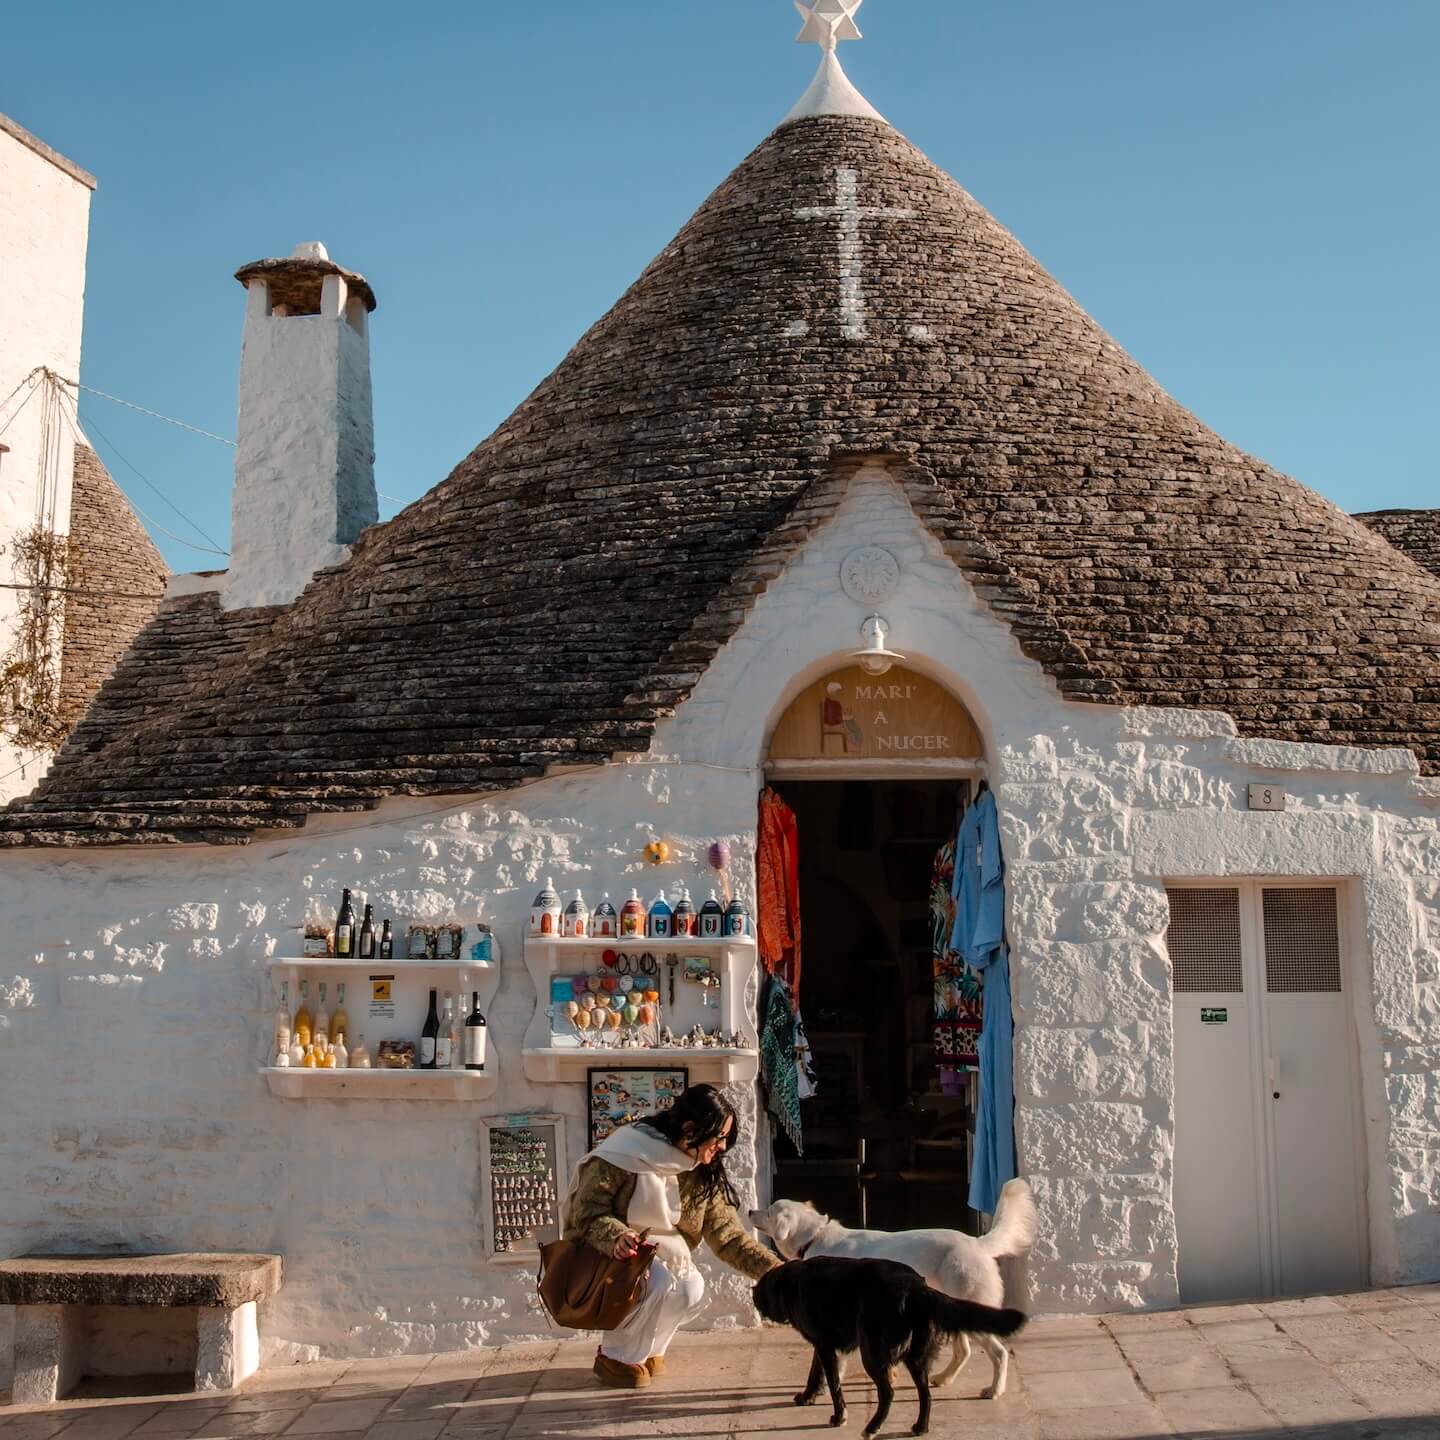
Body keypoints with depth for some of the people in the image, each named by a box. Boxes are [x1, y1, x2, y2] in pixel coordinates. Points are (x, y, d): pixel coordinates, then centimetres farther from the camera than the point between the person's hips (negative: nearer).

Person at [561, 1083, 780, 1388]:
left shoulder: (705, 1174, -4)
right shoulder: (626, 1154, -23)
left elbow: (729, 1237, -3)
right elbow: (587, 1214, -20)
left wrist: (776, 1270, -14)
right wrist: (616, 1237, -40)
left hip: (662, 1254, 6)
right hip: (601, 1252, -5)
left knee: (692, 1292, -23)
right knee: (658, 1282, -32)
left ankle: (647, 1349, 7)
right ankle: (616, 1357, -6)